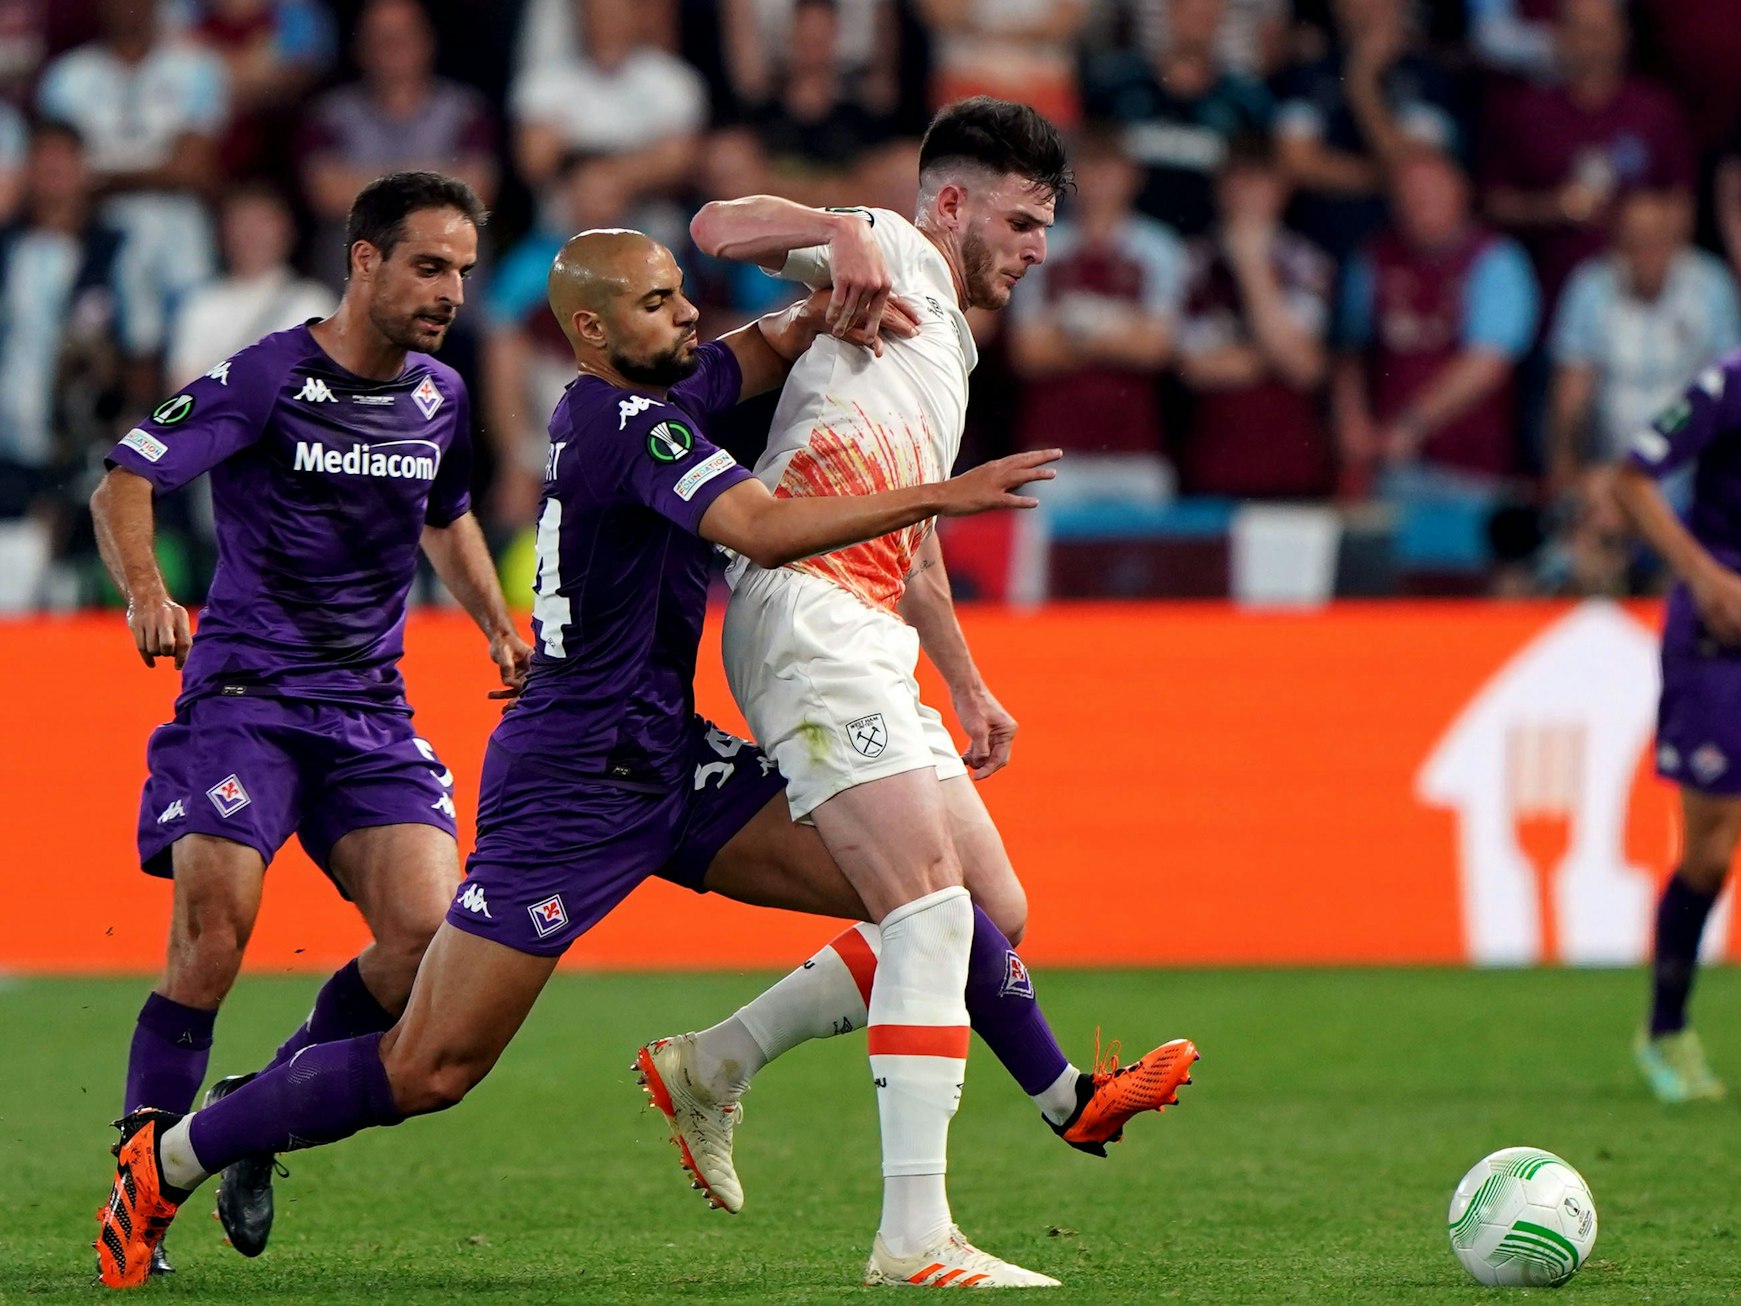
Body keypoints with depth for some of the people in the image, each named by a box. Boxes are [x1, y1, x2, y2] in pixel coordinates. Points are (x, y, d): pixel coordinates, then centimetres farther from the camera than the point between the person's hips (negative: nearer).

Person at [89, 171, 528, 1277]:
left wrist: (500, 626, 18)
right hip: (243, 693, -5)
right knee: (212, 943, -18)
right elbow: (124, 485, -14)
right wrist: (147, 591, -32)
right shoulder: (263, 380, -9)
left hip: (372, 709, 5)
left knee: (428, 931, -14)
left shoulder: (441, 399, 10)